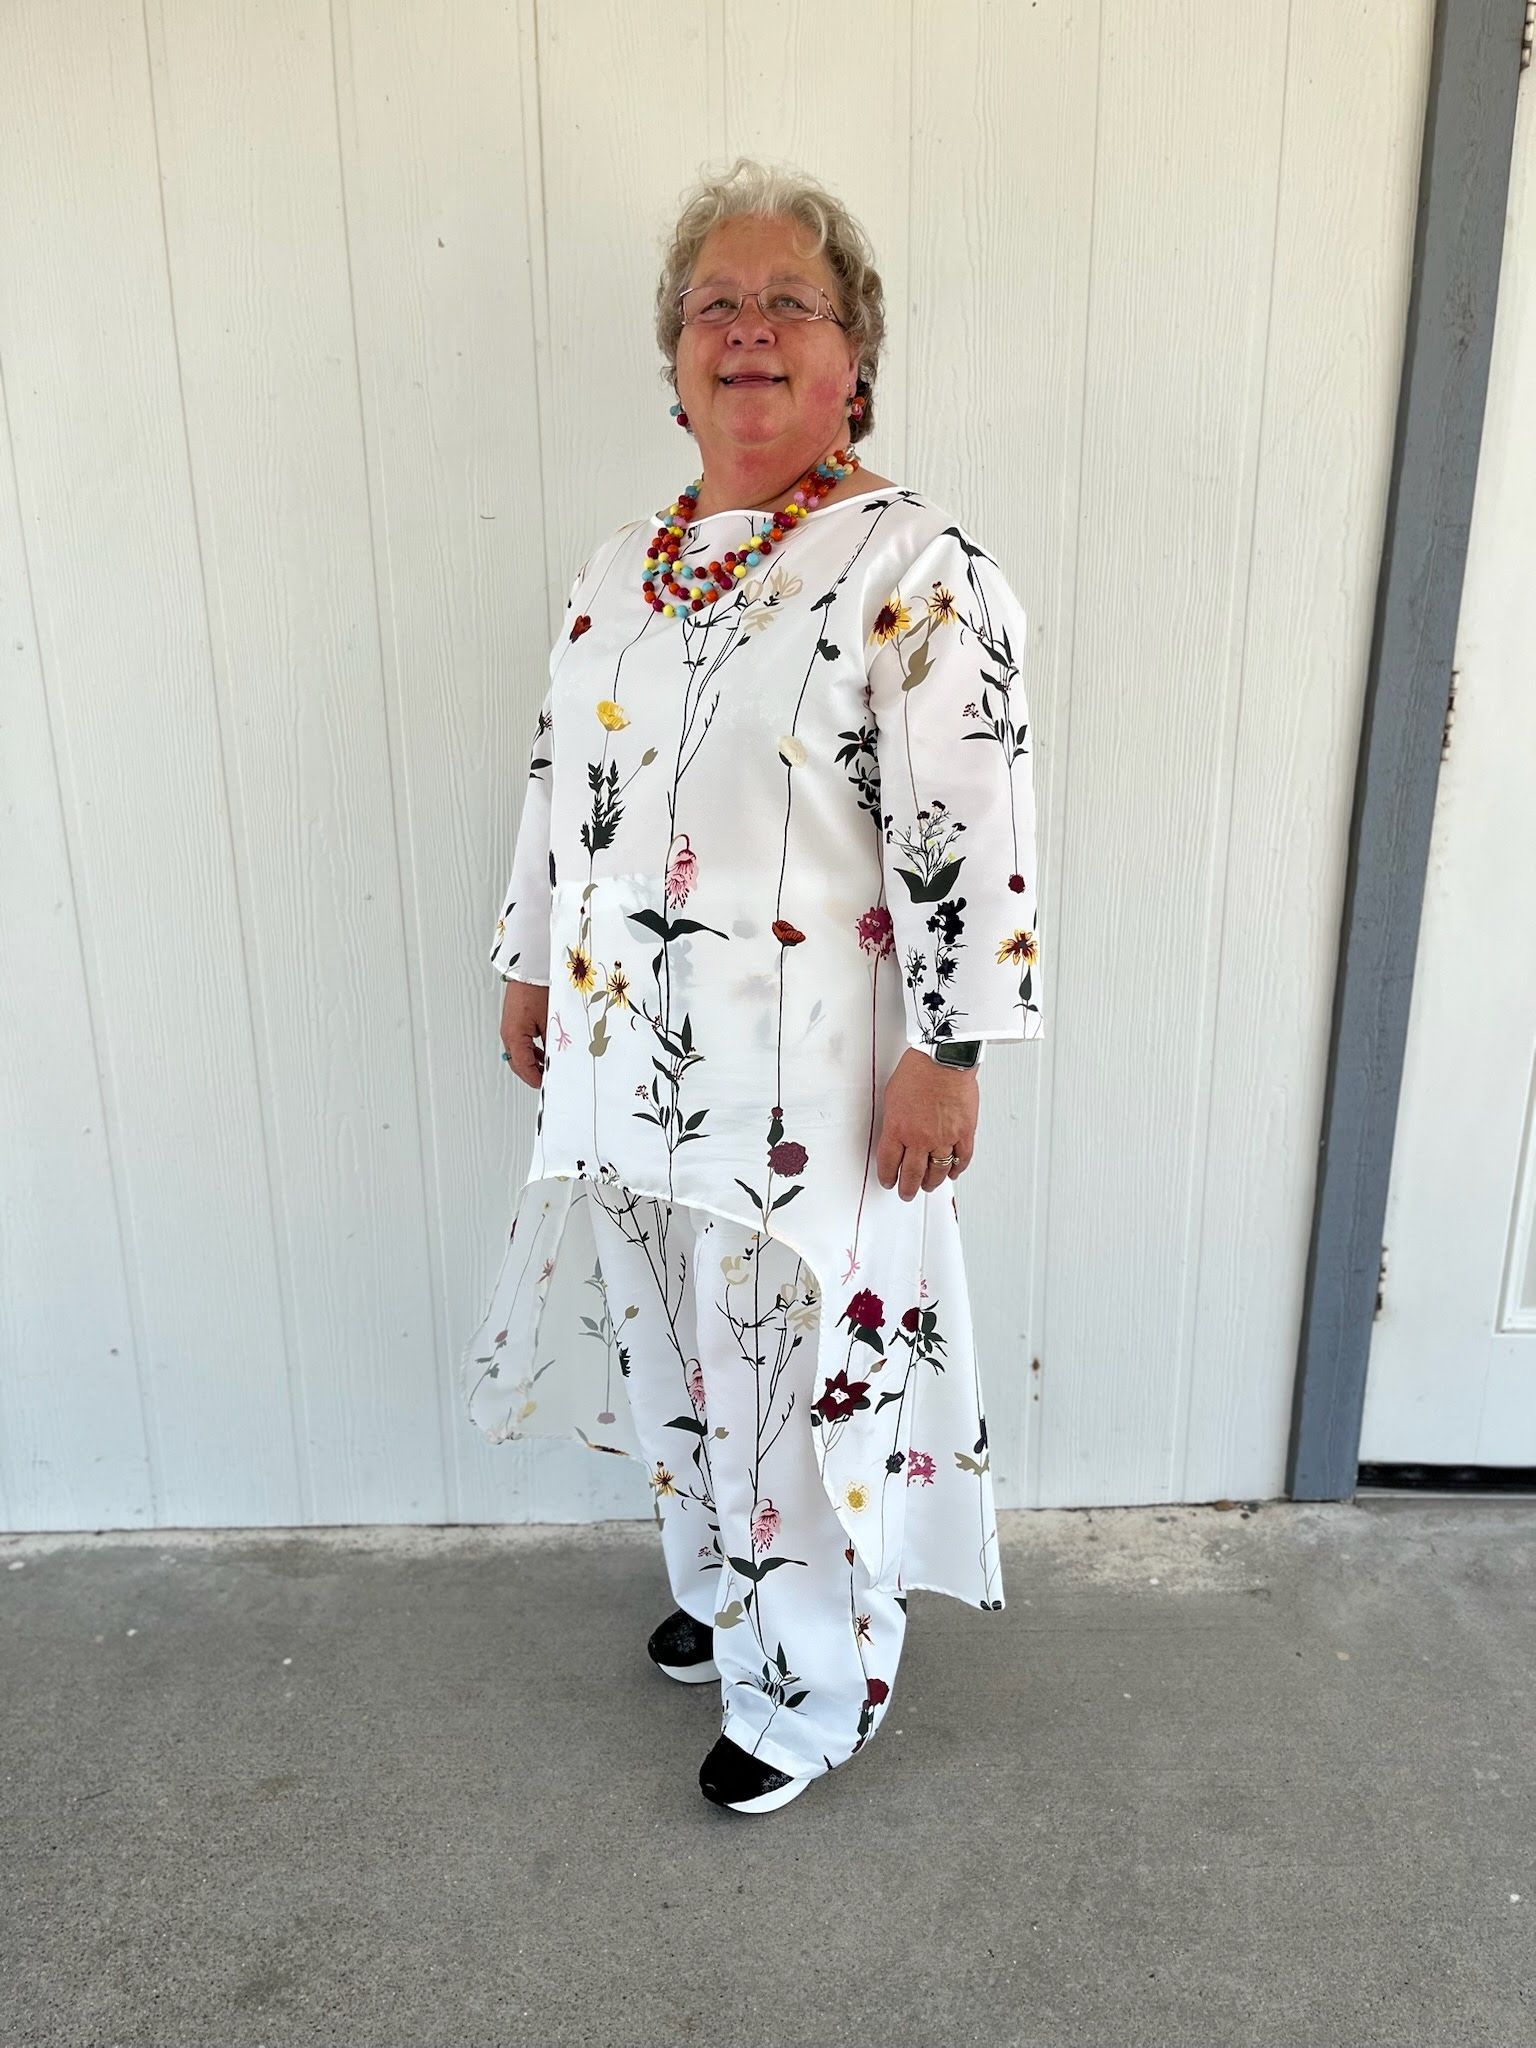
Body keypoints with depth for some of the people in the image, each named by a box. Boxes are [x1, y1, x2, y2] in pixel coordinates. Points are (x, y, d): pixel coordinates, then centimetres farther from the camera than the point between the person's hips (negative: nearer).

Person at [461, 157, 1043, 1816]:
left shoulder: (916, 570, -11)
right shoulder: (619, 566, 10)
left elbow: (970, 828, -15)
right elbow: (560, 786, 16)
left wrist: (946, 1054, -17)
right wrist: (531, 966, 17)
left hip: (809, 1081, -7)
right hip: (630, 1059, 7)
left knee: (806, 1368, 7)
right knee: (675, 1346, 21)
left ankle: (809, 1691, 32)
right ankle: (718, 1588, 48)